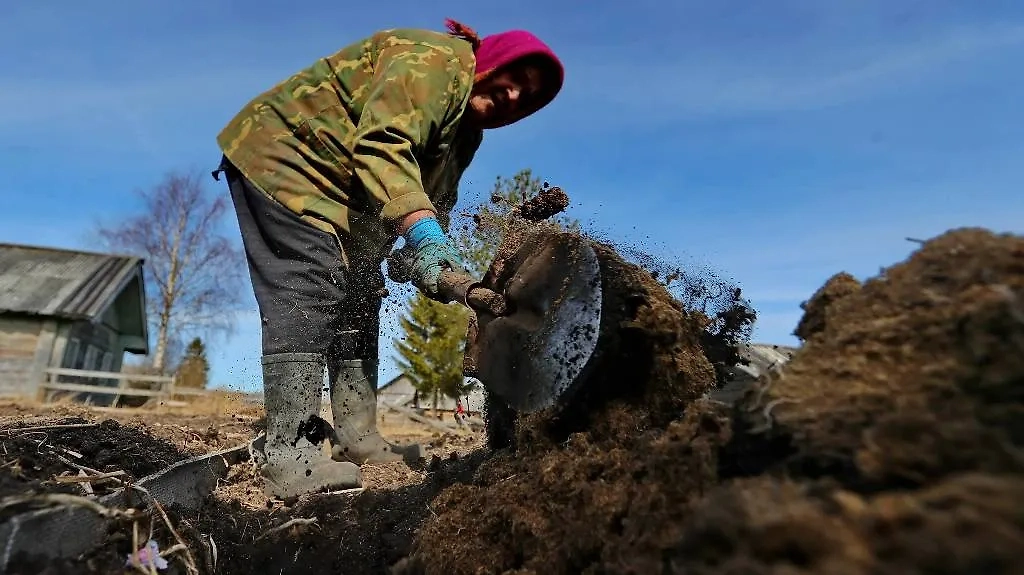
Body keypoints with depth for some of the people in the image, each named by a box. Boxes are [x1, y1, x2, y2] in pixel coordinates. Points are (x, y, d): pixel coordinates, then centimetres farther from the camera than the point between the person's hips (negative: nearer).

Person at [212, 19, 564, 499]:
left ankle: (358, 440, 7)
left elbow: (437, 200, 4)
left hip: (335, 190, 10)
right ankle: (286, 457, -24)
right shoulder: (435, 58, -19)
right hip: (279, 152, -9)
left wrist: (419, 253, -15)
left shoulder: (467, 131, 10)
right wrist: (421, 229, -46)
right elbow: (381, 143, -34)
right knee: (310, 291, -23)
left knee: (358, 296, 3)